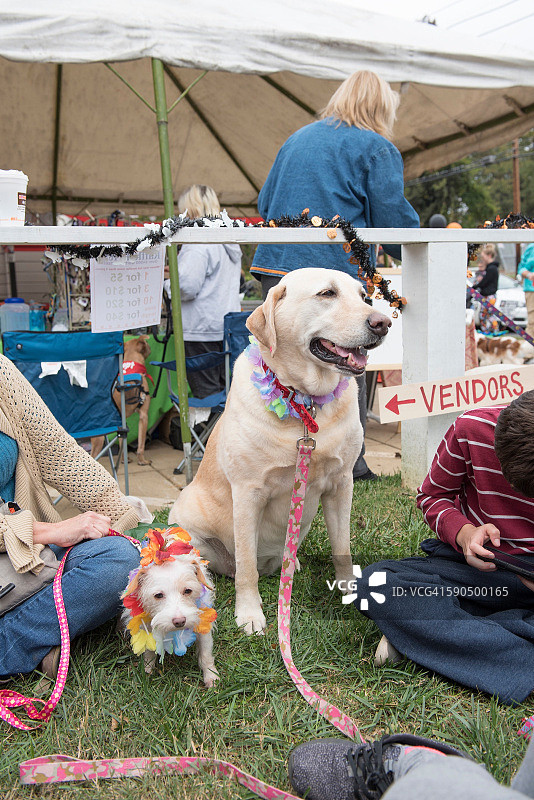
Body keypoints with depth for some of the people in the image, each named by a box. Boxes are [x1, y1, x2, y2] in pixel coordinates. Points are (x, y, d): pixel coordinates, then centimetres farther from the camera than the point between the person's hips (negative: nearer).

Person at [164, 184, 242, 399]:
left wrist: (167, 284, -1)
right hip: (228, 326, 9)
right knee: (225, 389, 14)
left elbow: (187, 286, -22)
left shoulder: (197, 244, -15)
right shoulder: (230, 242, 13)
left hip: (202, 330, -9)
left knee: (207, 393, -3)